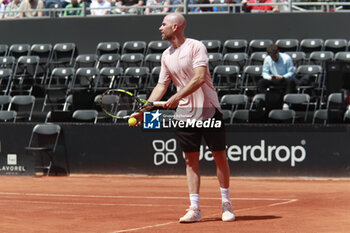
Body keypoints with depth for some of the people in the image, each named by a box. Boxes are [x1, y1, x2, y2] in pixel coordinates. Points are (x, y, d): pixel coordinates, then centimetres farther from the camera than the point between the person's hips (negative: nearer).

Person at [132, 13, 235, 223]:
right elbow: (162, 85, 12)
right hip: (184, 113, 5)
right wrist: (143, 110, 4)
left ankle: (226, 204, 12)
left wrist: (177, 97, -28)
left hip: (208, 110, -5)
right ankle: (195, 209, 1)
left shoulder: (196, 47, -11)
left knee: (220, 156, 2)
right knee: (191, 160, 1)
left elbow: (200, 78, -21)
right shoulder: (167, 55, 9)